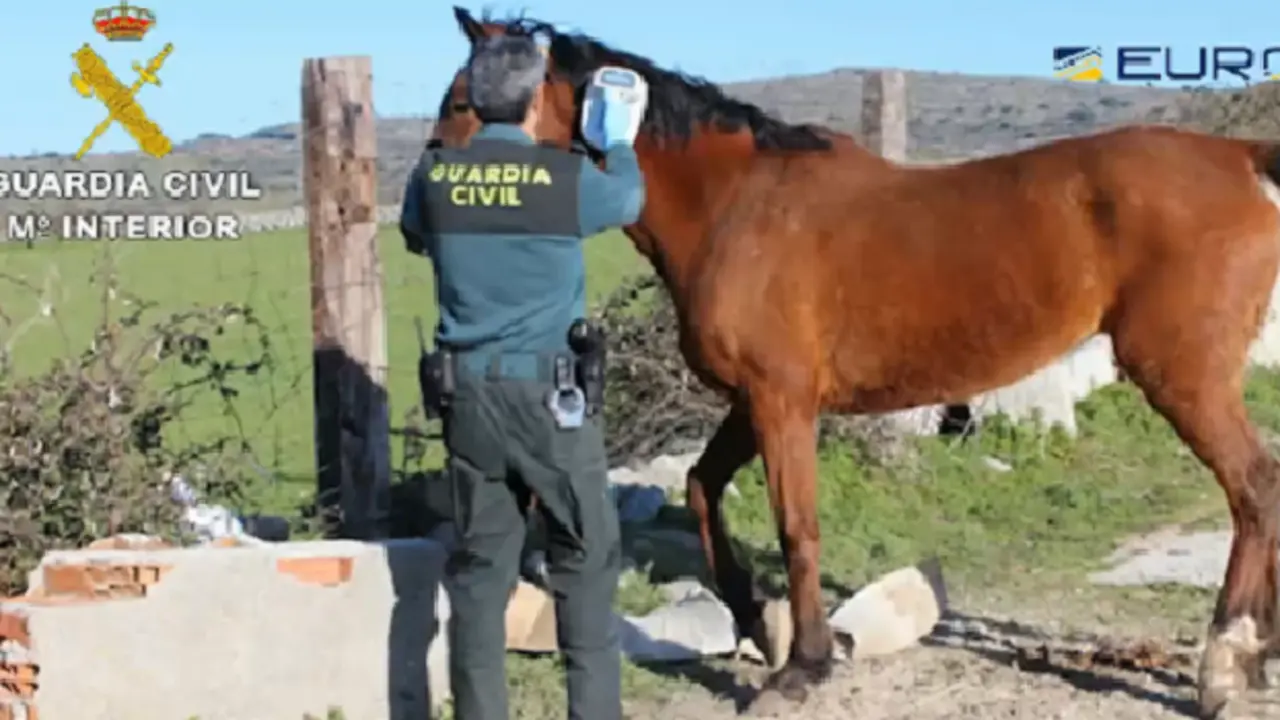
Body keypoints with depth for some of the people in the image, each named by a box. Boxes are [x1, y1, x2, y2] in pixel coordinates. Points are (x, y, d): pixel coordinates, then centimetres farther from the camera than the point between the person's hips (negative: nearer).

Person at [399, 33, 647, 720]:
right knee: (585, 558, 9)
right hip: (551, 393, -3)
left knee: (479, 563, 10)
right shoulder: (568, 176, -11)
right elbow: (629, 199, 12)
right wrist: (621, 141, 31)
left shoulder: (432, 175, -2)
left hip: (469, 392, 3)